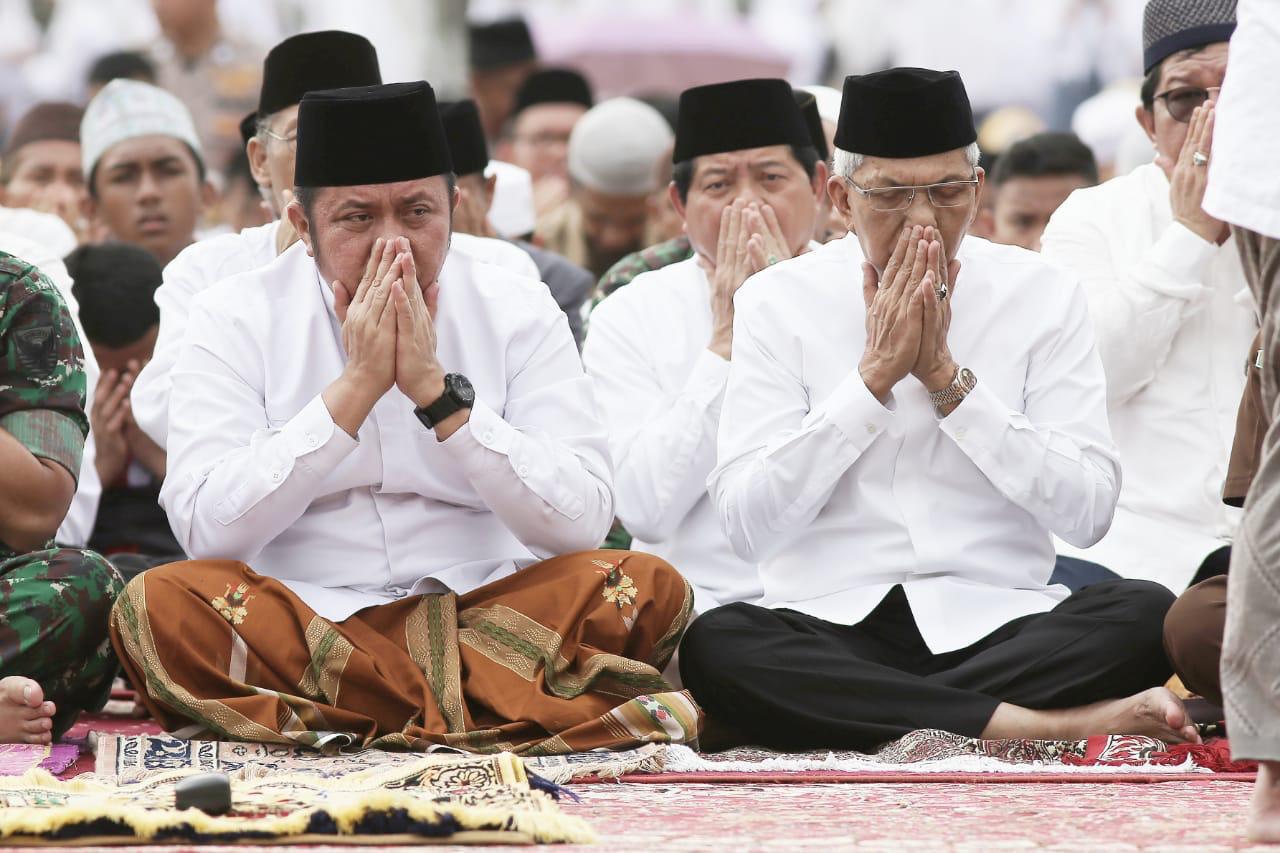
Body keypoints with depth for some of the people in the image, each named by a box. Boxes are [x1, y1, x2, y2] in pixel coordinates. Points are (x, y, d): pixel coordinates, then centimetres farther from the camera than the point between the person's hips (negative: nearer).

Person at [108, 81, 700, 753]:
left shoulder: (519, 313, 5)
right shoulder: (235, 319, 3)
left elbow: (581, 523, -6)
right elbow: (206, 530, -11)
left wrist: (437, 390, -14)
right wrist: (356, 386, -13)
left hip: (487, 615, 1)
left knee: (647, 590, -25)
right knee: (159, 604, -30)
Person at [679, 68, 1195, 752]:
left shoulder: (1041, 296, 7)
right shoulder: (775, 303, 5)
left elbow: (1087, 512, -3)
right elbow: (748, 524, -6)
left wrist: (947, 377, -8)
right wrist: (875, 374, -9)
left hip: (994, 623, 1)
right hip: (829, 625, -1)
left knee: (1146, 614, -28)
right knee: (714, 645, -34)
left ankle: (864, 717, -25)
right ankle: (1031, 722, -33)